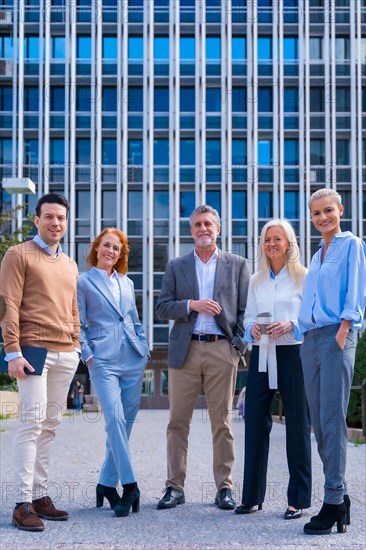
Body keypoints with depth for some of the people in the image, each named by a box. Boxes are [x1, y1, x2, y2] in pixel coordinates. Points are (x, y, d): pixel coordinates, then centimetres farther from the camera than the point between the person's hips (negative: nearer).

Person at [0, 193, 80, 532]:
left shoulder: (70, 265, 21)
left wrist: (76, 348, 14)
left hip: (66, 355, 6)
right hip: (34, 349, -6)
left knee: (50, 425, 6)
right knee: (32, 421, -10)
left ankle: (40, 494, 11)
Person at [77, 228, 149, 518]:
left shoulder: (127, 283, 18)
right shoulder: (83, 282, 4)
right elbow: (78, 325, 1)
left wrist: (145, 349, 12)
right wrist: (88, 355, -9)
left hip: (133, 360, 5)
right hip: (103, 360, -5)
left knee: (125, 423, 5)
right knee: (115, 419, -18)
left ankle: (107, 483, 16)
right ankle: (129, 485, -16)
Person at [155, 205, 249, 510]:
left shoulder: (237, 265, 11)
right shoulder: (176, 267, 13)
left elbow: (246, 309, 8)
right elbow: (162, 308, 7)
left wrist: (239, 344, -3)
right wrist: (192, 305, -9)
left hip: (222, 350, -1)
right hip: (185, 350, 1)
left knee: (222, 422, 2)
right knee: (178, 422, 1)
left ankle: (224, 487, 9)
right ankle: (175, 487, 7)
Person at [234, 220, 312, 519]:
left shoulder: (303, 277, 1)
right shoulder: (256, 280, 16)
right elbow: (248, 317, 16)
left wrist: (291, 326, -20)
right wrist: (252, 329, -5)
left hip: (293, 354, -4)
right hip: (262, 355, 4)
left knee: (298, 424, 0)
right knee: (255, 421, 2)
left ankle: (298, 499, 9)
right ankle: (252, 496, 12)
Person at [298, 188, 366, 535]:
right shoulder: (316, 256, 22)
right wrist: (306, 335, 12)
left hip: (336, 335, -7)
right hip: (311, 338, 7)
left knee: (332, 419, -10)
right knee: (318, 422, 5)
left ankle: (334, 500, -7)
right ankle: (338, 495, 12)